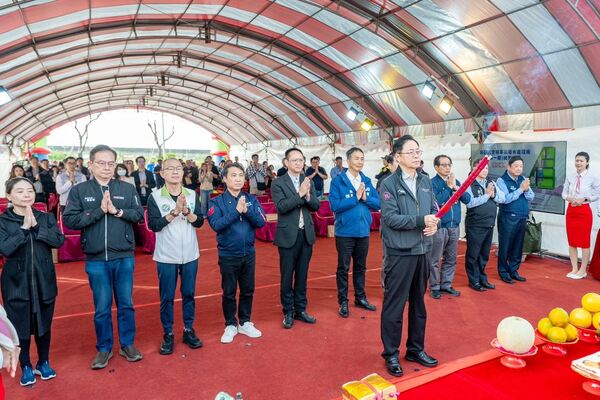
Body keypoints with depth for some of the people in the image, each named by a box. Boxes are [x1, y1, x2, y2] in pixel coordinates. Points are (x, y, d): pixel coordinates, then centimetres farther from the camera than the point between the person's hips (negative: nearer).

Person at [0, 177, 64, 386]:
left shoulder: (46, 217, 1)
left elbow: (59, 240, -11)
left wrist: (36, 226, -18)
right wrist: (24, 228, -21)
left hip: (44, 280, 2)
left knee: (44, 324, 13)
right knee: (20, 326, 8)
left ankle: (43, 363, 32)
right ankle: (26, 367, 27)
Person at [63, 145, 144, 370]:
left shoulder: (127, 188, 2)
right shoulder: (79, 191, 0)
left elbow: (139, 215, -2)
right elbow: (69, 220, -8)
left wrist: (117, 211, -16)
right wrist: (99, 211, -17)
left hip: (124, 257, 1)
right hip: (96, 260, -1)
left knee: (126, 304, 12)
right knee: (101, 307, 10)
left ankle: (127, 344, 29)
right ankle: (104, 348, 28)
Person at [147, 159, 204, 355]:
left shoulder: (192, 195, 1)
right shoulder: (154, 197, -5)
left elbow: (199, 222, -5)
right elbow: (154, 225, -15)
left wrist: (186, 211, -21)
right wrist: (175, 211, -23)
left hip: (190, 255, 2)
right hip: (166, 257, -2)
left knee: (188, 294, 12)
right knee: (167, 297, 7)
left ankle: (189, 330, 26)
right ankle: (168, 334, 21)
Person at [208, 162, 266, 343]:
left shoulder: (251, 199, 0)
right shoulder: (217, 202, -7)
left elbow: (261, 222, -8)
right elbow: (216, 225, -21)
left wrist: (247, 211, -23)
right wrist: (236, 211, -25)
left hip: (249, 253, 3)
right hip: (228, 255, -3)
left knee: (248, 290, 14)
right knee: (229, 292, 9)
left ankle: (245, 323, 31)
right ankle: (231, 325, 26)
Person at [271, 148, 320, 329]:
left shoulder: (308, 181, 7)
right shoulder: (278, 184, -7)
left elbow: (316, 206, 3)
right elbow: (281, 207, -19)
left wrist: (308, 196, -16)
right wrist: (300, 194, -23)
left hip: (306, 234, 4)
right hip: (288, 235, -4)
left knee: (302, 275, 14)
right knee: (287, 276, 6)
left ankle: (300, 309, 27)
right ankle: (288, 312, 20)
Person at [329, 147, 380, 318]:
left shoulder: (367, 181, 5)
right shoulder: (338, 181, -9)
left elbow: (378, 204, 2)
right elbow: (335, 205, -19)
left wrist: (365, 197, -15)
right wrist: (355, 197, -20)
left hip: (364, 231, 5)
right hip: (345, 232, -4)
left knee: (361, 267, 17)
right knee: (343, 268, 7)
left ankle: (360, 298, 32)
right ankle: (343, 302, 19)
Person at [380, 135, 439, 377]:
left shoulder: (426, 181, 9)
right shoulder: (389, 184, -9)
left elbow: (434, 209, 11)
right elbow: (390, 218, -17)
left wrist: (433, 224, -10)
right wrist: (421, 220, -23)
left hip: (423, 251, 7)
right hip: (400, 253, -6)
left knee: (419, 303, 17)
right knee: (394, 305, 3)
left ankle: (416, 349, 33)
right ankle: (391, 354, 18)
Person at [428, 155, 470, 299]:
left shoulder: (455, 181, 10)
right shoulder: (432, 183, -8)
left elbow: (467, 199, 3)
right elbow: (436, 201, -20)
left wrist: (455, 187, -9)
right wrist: (449, 187, -15)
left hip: (454, 226, 6)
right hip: (439, 226, -6)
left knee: (451, 259, 13)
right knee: (435, 260, 1)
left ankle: (446, 284, 25)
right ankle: (434, 287, 12)